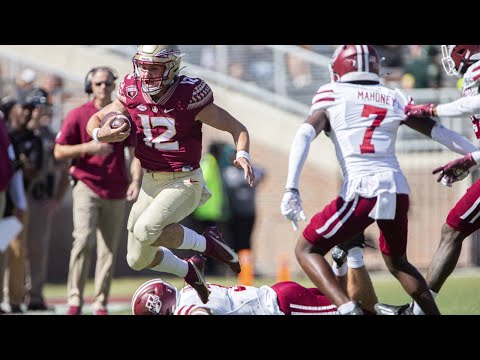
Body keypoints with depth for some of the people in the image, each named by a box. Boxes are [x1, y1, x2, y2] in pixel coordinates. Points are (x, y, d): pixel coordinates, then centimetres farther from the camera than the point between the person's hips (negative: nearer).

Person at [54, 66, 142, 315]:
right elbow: (59, 152, 1)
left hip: (116, 192, 3)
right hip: (86, 187, -3)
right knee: (84, 239, -20)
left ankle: (100, 304, 10)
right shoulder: (78, 115, 1)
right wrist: (88, 147, -15)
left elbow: (135, 152, 4)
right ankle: (74, 301, -17)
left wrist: (136, 181, -12)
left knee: (109, 250, 3)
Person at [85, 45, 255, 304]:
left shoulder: (189, 96, -19)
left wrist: (242, 154, -31)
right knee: (138, 260, 11)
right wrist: (100, 134, -17)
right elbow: (94, 120, 7)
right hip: (151, 183, 6)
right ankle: (188, 272, 39)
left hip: (184, 183, -6)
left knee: (146, 231, -30)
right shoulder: (132, 93, -6)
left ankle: (207, 243, -6)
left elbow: (237, 128, -11)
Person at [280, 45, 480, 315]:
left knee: (307, 250, 8)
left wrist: (292, 189, -12)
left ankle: (348, 309, -13)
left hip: (361, 190, -4)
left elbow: (304, 136, -6)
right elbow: (438, 132, 17)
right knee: (397, 261, 27)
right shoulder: (394, 99, 16)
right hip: (398, 190, 5)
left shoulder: (332, 96, 7)